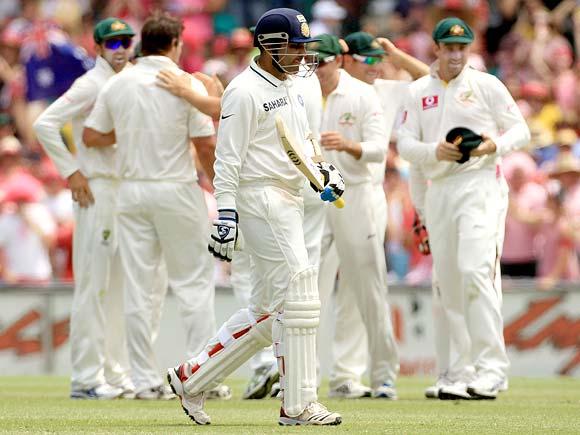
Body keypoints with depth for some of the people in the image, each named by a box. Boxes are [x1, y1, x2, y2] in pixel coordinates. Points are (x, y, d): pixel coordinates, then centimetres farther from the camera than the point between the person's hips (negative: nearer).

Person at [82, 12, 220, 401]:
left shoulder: (117, 85, 3)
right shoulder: (187, 85, -8)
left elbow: (91, 136, 8)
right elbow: (206, 145, -10)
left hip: (132, 190, 3)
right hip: (178, 191, -3)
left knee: (139, 288, 5)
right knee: (194, 283, 4)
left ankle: (145, 379, 5)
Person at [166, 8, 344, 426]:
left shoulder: (290, 88, 17)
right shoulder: (245, 91, -11)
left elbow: (305, 140, 27)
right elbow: (228, 159, -15)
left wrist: (328, 170, 8)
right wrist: (226, 215, -20)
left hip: (289, 201, 10)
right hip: (260, 199, -10)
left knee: (266, 311, 10)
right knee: (298, 296, -13)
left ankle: (192, 378, 18)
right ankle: (298, 405, -11)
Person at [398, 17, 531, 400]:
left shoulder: (487, 85, 3)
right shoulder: (419, 92, 14)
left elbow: (520, 130, 4)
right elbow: (405, 144, 9)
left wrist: (495, 145, -16)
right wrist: (435, 151, -11)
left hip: (480, 185, -5)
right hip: (437, 191, 5)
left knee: (476, 270, -19)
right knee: (448, 282, 4)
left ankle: (491, 368, -21)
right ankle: (458, 375, 8)